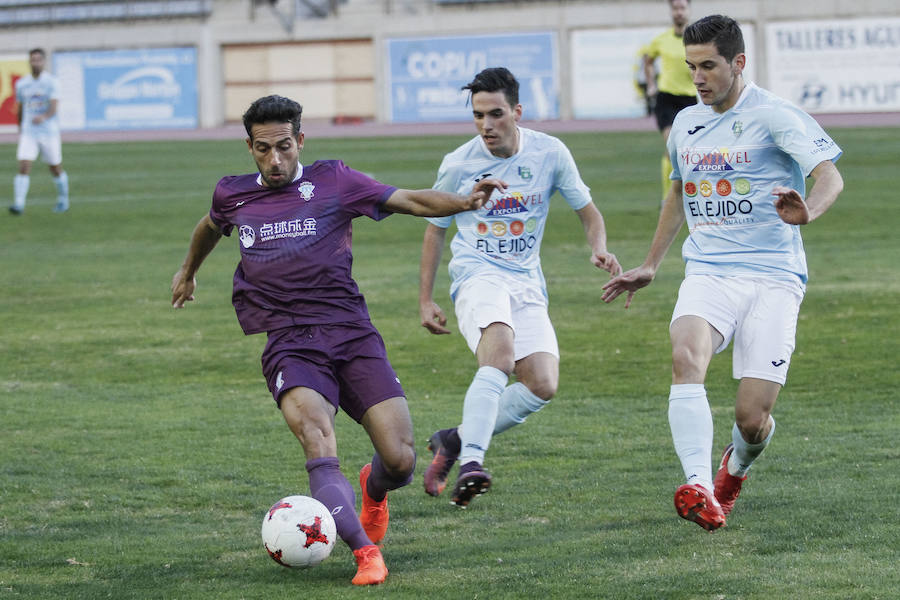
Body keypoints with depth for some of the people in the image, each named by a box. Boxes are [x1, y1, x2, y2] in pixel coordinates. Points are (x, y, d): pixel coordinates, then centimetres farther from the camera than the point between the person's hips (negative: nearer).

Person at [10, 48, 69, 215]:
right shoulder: (21, 84, 5)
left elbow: (54, 107, -20)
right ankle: (18, 205, -19)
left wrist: (44, 117, -40)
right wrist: (20, 130, 26)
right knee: (24, 167, -14)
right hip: (28, 133, 2)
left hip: (49, 132, -2)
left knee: (56, 169, 11)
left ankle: (63, 200, 33)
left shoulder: (51, 82, -7)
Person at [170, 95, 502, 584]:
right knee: (316, 440, -29)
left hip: (352, 333, 0)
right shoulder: (232, 196, 12)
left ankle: (373, 488, 29)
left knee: (400, 460, -9)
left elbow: (410, 201, 3)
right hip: (289, 343, 0)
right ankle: (366, 552, -32)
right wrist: (188, 272, 52)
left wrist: (465, 202, -14)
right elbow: (212, 227, 36)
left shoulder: (332, 181, 6)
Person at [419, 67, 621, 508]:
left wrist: (599, 250, -11)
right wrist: (425, 300, 9)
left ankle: (456, 439, 4)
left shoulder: (550, 154, 0)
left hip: (526, 283, 4)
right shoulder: (458, 165, -2)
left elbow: (587, 211, 11)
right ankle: (471, 461, -38)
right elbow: (435, 228, 11)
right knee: (500, 353, -33)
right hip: (477, 275, -3)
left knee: (542, 385, -12)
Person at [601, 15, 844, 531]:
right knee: (687, 354, -30)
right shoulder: (686, 124, 14)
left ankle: (734, 470, 28)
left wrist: (808, 212, -40)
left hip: (773, 279, -4)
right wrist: (650, 266, 34)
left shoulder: (773, 115, -6)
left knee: (753, 419, -9)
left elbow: (830, 175, -18)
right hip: (707, 274, 4)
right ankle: (700, 488, -39)